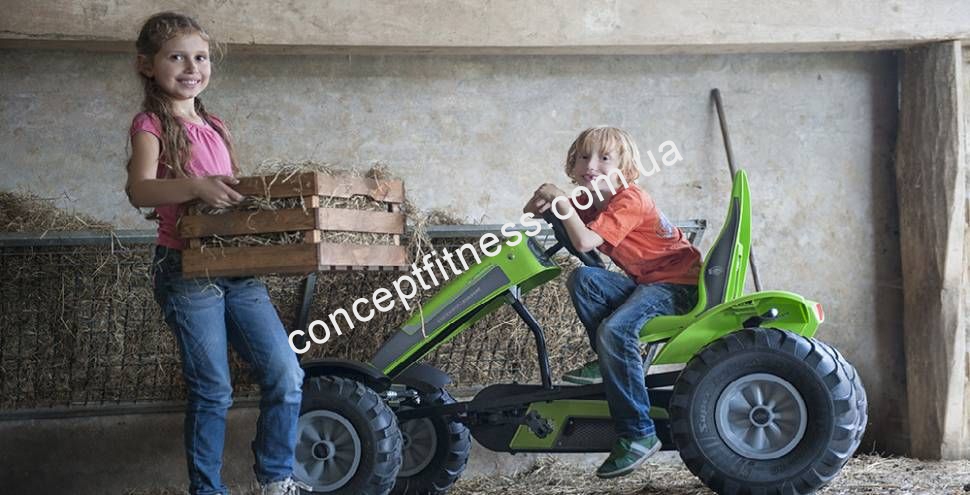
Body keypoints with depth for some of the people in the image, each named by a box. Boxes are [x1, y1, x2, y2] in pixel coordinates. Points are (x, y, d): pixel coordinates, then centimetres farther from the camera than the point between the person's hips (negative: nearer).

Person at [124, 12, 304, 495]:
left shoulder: (214, 125, 15)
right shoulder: (151, 125, -5)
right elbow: (140, 190, -23)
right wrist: (195, 186, -39)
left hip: (237, 269, 6)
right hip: (187, 271, -6)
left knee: (286, 376, 3)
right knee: (212, 392, 0)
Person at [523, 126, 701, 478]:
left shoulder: (629, 200, -18)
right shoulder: (590, 203, 9)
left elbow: (584, 242, -30)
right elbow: (532, 212, 13)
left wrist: (562, 201, -21)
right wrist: (542, 203, -10)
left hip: (677, 281, -8)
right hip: (644, 283, 9)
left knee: (614, 330, -30)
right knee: (582, 279, -13)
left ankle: (639, 435, -26)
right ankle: (606, 362, -3)